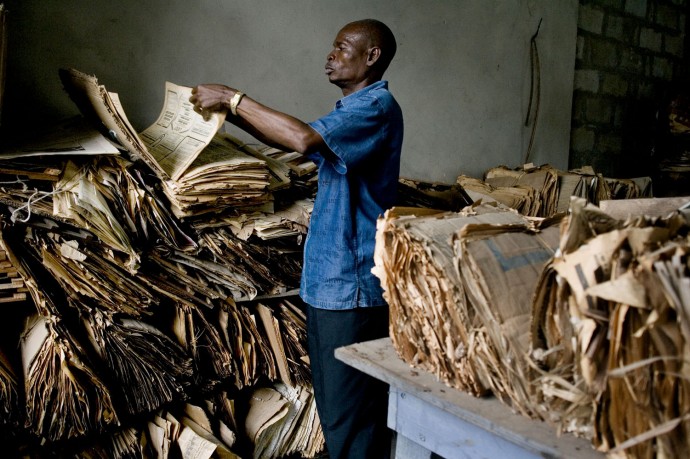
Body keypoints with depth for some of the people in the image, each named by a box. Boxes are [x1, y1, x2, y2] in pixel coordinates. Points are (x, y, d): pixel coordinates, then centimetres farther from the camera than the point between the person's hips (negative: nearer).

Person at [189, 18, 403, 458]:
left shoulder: (377, 107, -14)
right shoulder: (355, 109, 18)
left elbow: (304, 138, -30)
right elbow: (293, 142, 22)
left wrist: (233, 98, -19)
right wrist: (232, 113, 10)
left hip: (350, 283, -10)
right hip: (329, 277, 10)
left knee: (349, 410, -1)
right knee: (336, 404, 20)